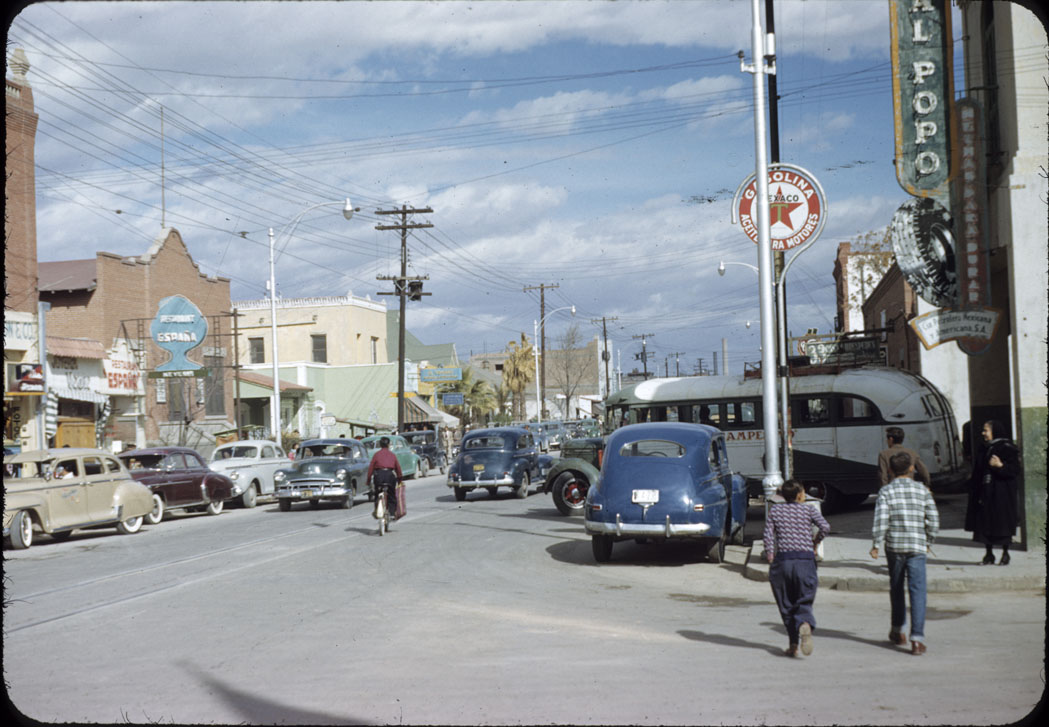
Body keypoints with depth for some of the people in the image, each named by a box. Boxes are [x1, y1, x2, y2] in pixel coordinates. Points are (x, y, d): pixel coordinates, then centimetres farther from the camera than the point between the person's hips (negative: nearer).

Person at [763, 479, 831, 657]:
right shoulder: (808, 510, 7)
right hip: (805, 559, -1)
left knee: (786, 605, 11)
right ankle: (805, 624, -33)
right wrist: (815, 541, 10)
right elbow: (825, 527, -7)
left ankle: (793, 644, 9)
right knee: (804, 602, 0)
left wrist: (771, 559, 6)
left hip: (783, 558, 1)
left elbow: (768, 535, 3)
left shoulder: (775, 509, 11)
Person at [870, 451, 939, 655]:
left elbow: (881, 520, -10)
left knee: (896, 588, 18)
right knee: (917, 592, -3)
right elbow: (933, 520, 4)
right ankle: (917, 638, -13)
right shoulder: (922, 490, 3)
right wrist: (928, 542, 17)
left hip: (894, 547, 1)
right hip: (917, 547, -1)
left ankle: (897, 630, 31)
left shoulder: (886, 491, -1)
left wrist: (876, 545, -5)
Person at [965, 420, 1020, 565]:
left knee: (1002, 522, -2)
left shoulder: (1007, 448, -7)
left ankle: (1005, 553, 9)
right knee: (985, 523, 5)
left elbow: (1015, 469, -13)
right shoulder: (985, 449, 15)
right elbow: (978, 473, 18)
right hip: (985, 493, 7)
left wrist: (1000, 465, -28)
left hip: (1001, 494, -7)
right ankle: (989, 554, 11)